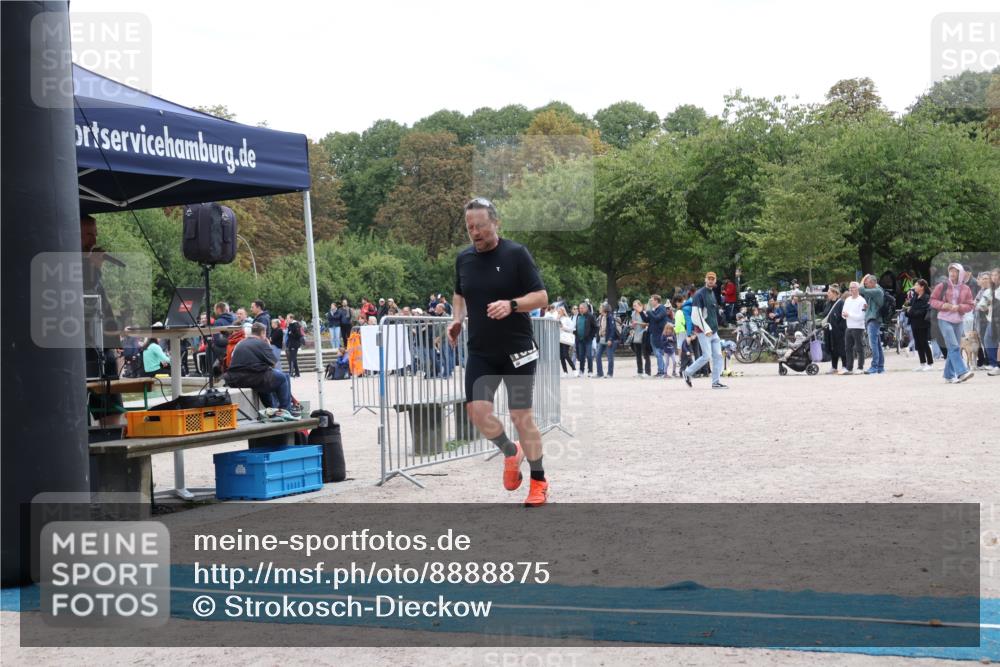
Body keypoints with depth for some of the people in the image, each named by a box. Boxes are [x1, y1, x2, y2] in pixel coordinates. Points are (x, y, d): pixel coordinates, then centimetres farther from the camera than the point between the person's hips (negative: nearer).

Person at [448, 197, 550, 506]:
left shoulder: (516, 254, -9)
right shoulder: (463, 258, 6)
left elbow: (541, 297, -9)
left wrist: (511, 304, -26)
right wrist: (456, 319, 6)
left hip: (517, 350, -4)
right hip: (480, 352, 4)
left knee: (521, 416, -2)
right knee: (477, 409, -11)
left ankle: (538, 482, 14)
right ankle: (510, 452, 19)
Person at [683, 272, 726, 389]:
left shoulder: (713, 293, 16)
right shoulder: (699, 294, -11)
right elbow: (696, 315, -17)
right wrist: (706, 329, -21)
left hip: (713, 331, 8)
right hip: (703, 331, -8)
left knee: (718, 356, 2)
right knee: (706, 356, -11)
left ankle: (716, 382, 4)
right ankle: (687, 372, 6)